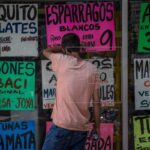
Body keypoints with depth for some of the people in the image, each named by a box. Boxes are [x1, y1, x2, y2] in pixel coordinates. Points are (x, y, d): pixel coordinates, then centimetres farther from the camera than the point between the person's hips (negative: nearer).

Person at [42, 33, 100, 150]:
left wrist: (63, 49, 31)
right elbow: (96, 102, 5)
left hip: (62, 125, -4)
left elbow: (46, 51, 18)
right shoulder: (92, 69, 4)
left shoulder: (62, 61, -4)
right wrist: (97, 125, 13)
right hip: (82, 128, 4)